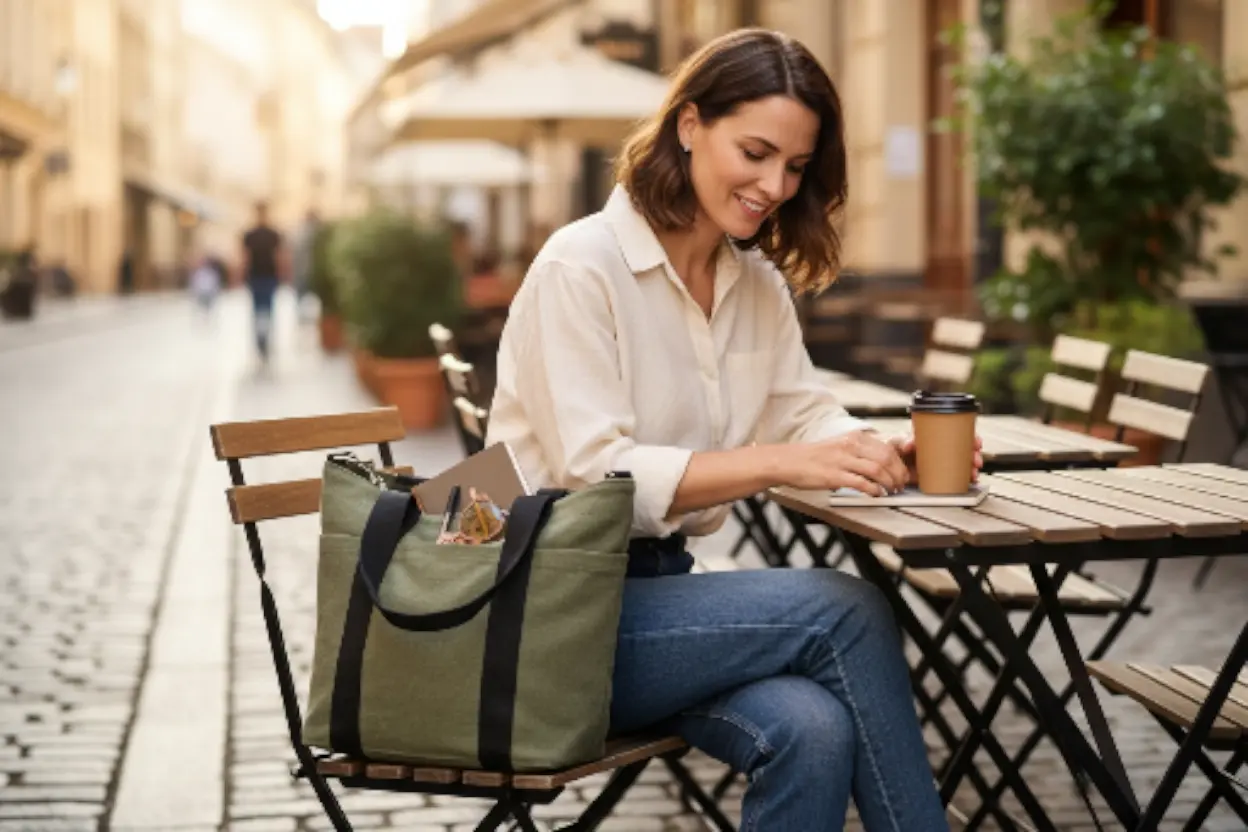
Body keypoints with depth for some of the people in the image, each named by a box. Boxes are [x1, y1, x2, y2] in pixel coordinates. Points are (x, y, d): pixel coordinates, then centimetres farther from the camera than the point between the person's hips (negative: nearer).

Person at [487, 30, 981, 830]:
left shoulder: (760, 283, 11)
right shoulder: (581, 266, -13)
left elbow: (806, 415, 7)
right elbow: (595, 476, -21)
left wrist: (892, 453, -15)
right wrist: (777, 464, -30)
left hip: (658, 585, 6)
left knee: (811, 729, -26)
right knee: (846, 608, -22)